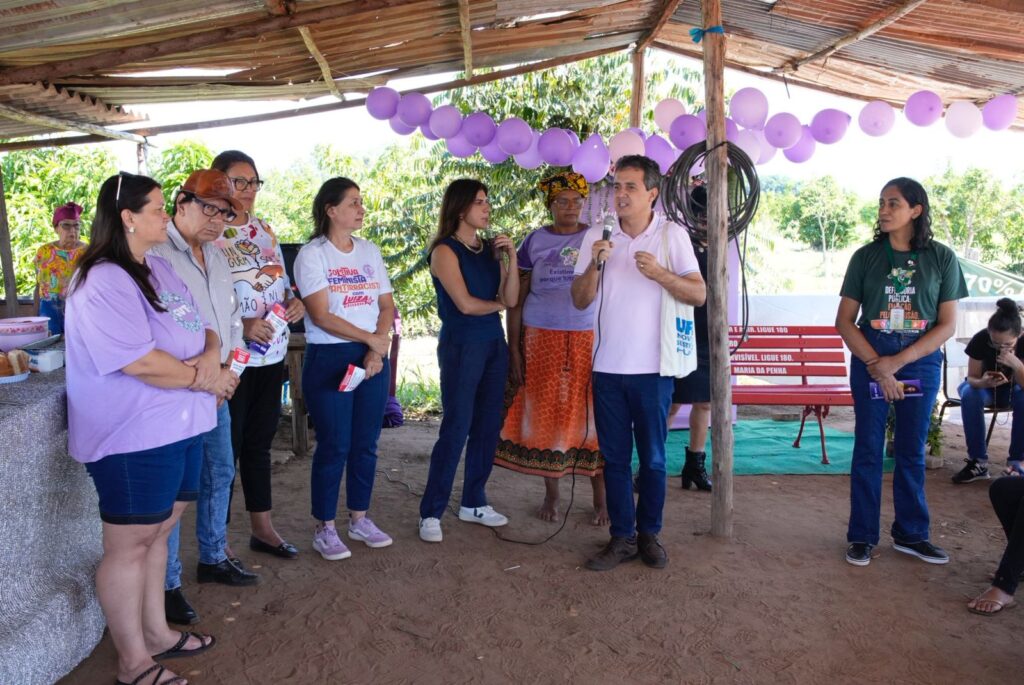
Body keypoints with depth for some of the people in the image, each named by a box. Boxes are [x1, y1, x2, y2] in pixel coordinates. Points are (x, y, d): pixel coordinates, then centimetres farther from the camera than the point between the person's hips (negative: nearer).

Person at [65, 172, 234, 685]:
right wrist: (202, 378, -13)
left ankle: (156, 632, 36)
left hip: (179, 427, 9)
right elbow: (140, 361, -26)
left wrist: (211, 355, -10)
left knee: (157, 533, 19)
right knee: (129, 545, 5)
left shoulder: (160, 269, 11)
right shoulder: (102, 282, -18)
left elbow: (202, 328, 13)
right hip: (133, 438, -9)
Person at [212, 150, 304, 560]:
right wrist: (240, 326, -27)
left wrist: (293, 302, -1)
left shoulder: (265, 230, 11)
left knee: (260, 444, 17)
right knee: (226, 448, 3)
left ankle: (262, 527, 30)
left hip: (272, 356, 7)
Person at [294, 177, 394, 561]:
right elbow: (321, 316, -13)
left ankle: (359, 519, 25)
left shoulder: (370, 251, 11)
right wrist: (371, 339, -12)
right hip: (329, 357, -5)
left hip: (373, 356, 5)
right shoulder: (312, 254, -5)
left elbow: (387, 305, 7)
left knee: (366, 443, 10)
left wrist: (377, 349, -8)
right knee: (334, 445, -1)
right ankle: (324, 528, 13)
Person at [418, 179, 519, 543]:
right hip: (461, 346, -6)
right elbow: (465, 304, -15)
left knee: (488, 427, 9)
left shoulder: (491, 249, 11)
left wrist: (511, 257, -6)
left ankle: (474, 502, 23)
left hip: (494, 343, 7)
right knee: (456, 429, -6)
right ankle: (431, 513, 4)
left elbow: (511, 299, 4)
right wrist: (498, 304, 2)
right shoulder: (445, 251, -7)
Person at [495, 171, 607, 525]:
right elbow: (516, 299, 5)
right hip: (542, 340, 1)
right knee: (546, 415, 5)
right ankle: (551, 495, 20)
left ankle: (601, 498, 11)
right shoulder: (535, 241, 5)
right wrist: (514, 350, -1)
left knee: (592, 415, -1)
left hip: (589, 339, 0)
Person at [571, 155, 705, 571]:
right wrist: (595, 264, -13)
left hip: (653, 368, -2)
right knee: (615, 457, 9)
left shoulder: (672, 235, 0)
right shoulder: (596, 237, 5)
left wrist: (659, 274, -18)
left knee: (652, 458, 7)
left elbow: (698, 294, -4)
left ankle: (649, 534, 23)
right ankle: (622, 537, 20)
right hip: (607, 366, 2)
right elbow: (580, 301, 4)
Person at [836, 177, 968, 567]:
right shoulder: (866, 256, 0)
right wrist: (877, 366, -12)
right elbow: (844, 320, -2)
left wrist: (898, 361, -13)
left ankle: (911, 534, 23)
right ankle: (861, 536, 13)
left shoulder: (941, 258, 0)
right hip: (869, 360, 0)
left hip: (921, 361, 1)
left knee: (912, 450, 10)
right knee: (868, 449, 3)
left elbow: (947, 324, -2)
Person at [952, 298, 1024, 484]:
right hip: (984, 386, 0)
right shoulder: (980, 340, -26)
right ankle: (978, 461, -29)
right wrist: (982, 382, -40)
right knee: (970, 395, -35)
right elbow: (972, 378, -17)